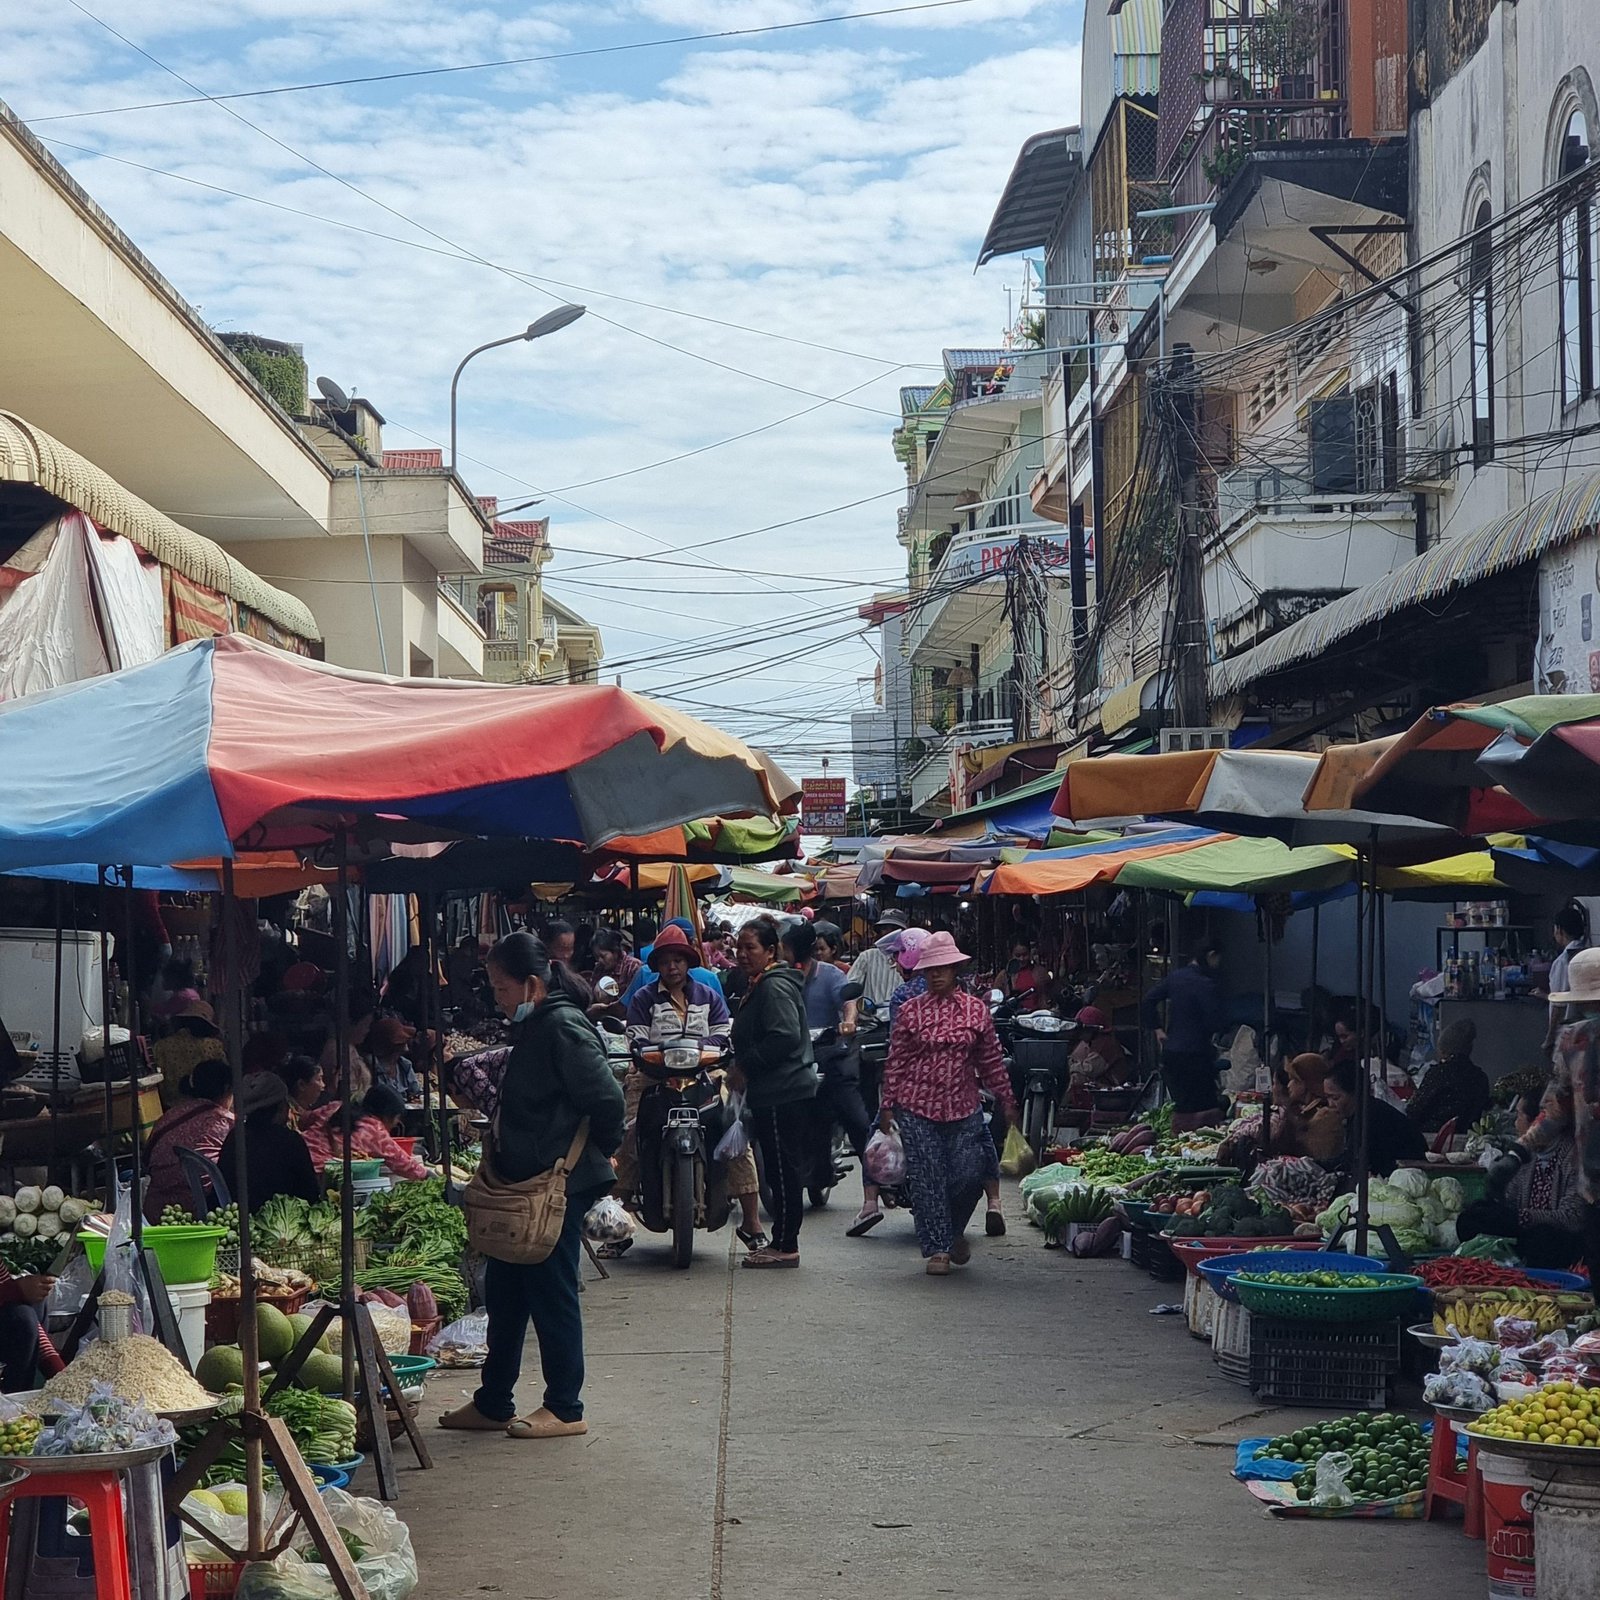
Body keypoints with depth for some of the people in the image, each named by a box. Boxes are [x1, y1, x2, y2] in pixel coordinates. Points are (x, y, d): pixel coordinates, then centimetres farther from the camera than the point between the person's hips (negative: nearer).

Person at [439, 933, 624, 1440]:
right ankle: (493, 1404, 24)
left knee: (552, 1294, -2)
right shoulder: (535, 1028, 14)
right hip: (524, 1186, 10)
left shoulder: (563, 1028, -17)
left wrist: (594, 1153, -10)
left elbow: (608, 1099, -22)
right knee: (504, 1291, 14)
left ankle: (565, 1409, 9)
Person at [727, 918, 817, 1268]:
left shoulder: (775, 987, -14)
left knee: (783, 1169, -5)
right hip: (777, 1092, 11)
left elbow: (785, 1037, -24)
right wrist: (741, 1065, 14)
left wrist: (745, 1066, -18)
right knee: (782, 1170, 14)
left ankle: (785, 1246, -1)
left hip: (784, 1092, -11)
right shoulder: (759, 986, 20)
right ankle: (782, 1243, 21)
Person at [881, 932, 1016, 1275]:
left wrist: (1005, 1101, 12)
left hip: (963, 1108, 1)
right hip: (917, 1108, -1)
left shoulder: (976, 1009, 4)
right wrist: (888, 1105, 2)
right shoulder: (911, 1010, 1)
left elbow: (991, 1061, 11)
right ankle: (937, 1249, 9)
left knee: (969, 1175, -3)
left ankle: (954, 1231, 25)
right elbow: (895, 1062, 4)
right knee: (927, 1181, -1)